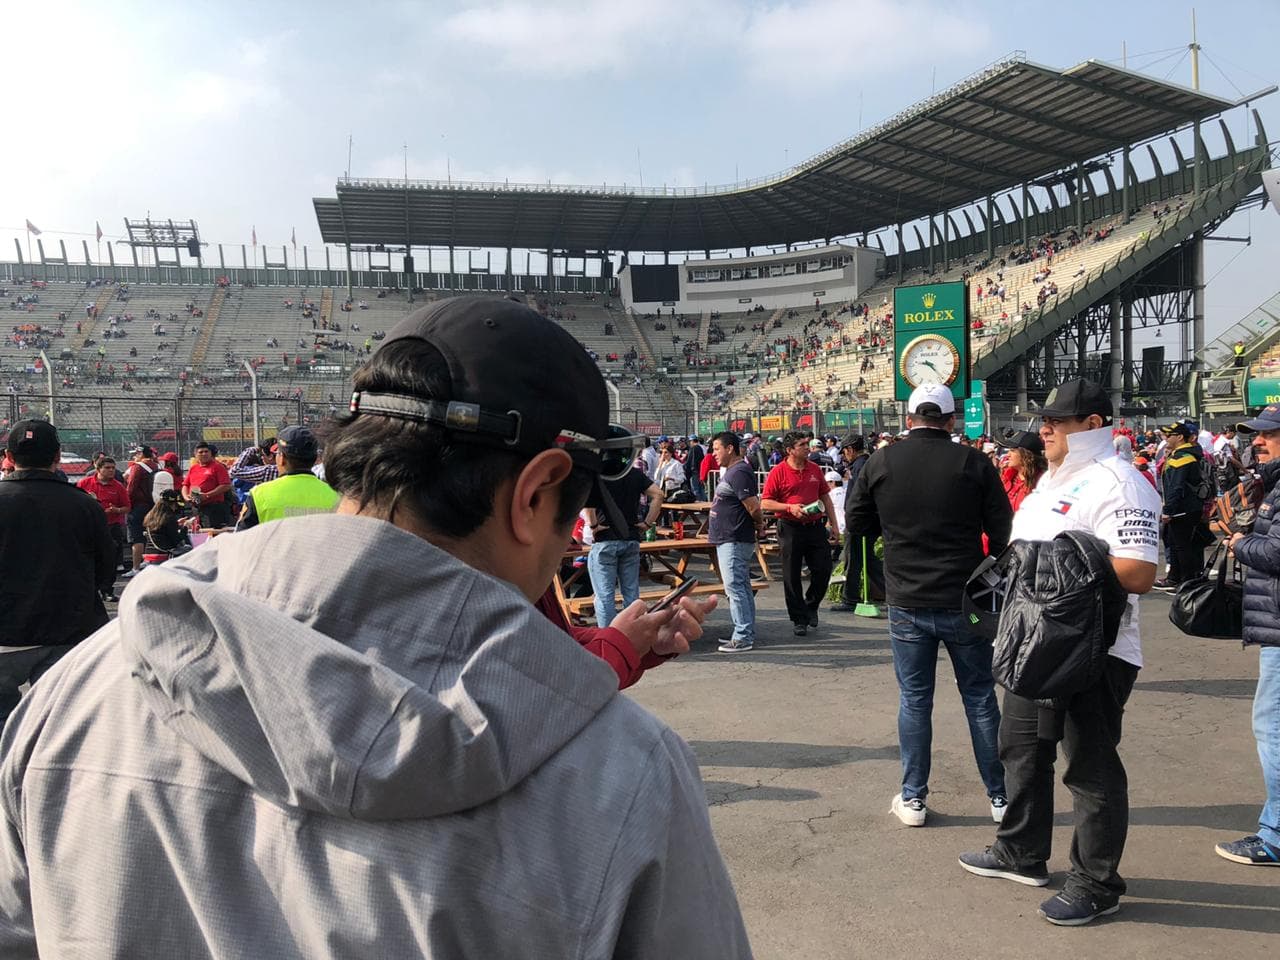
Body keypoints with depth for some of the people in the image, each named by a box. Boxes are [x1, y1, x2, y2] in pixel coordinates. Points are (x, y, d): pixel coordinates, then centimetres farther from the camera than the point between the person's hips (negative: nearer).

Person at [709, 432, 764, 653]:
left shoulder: (738, 473, -17)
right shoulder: (731, 471, 16)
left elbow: (753, 506, -21)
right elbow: (753, 508, 22)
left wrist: (759, 525, -5)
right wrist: (758, 526, 15)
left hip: (734, 541, -11)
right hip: (728, 540, 11)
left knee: (735, 588, -9)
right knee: (742, 587, 14)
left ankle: (743, 638, -5)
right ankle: (745, 633, 22)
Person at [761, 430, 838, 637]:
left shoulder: (815, 469, 8)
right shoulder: (778, 472, -7)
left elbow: (825, 497, 16)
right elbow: (765, 503, -7)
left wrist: (833, 523, 12)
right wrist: (789, 507, -19)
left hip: (816, 527, 4)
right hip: (790, 529, -4)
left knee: (823, 570, 4)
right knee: (792, 576, 2)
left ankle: (811, 605, 30)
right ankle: (799, 619, 15)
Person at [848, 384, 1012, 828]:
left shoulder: (880, 462, -4)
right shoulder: (974, 463, -7)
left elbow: (858, 524, 6)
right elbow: (1003, 531, -4)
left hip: (906, 604, 1)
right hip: (964, 602, 0)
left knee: (914, 699, 10)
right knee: (980, 698, 12)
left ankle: (913, 799, 17)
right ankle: (1000, 797, 23)